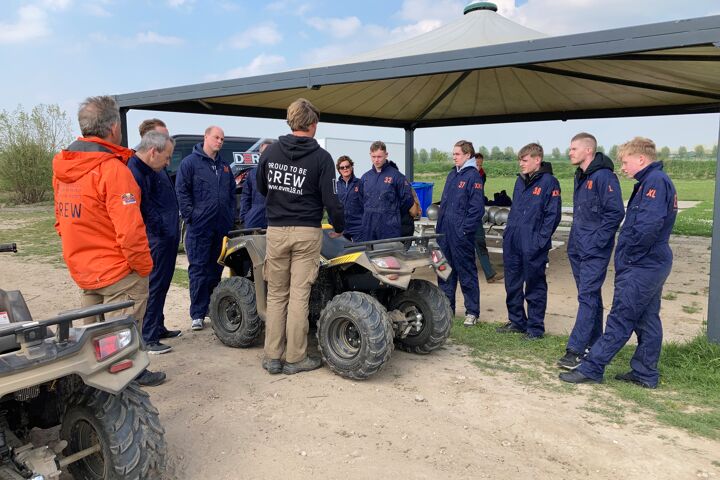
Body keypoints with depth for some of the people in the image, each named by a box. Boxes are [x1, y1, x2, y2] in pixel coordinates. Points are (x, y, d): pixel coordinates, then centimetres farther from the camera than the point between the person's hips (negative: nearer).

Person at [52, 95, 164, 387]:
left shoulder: (62, 168, 5)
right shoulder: (112, 169, -21)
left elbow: (62, 221, 13)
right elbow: (130, 231, -24)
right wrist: (145, 267, -12)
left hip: (82, 271, 8)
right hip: (118, 273, -8)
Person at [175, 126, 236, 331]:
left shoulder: (224, 166, 18)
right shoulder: (190, 162, -2)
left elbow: (232, 193, 21)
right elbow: (181, 191, -7)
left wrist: (231, 217, 12)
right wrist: (190, 216, -12)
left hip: (222, 228, 6)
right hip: (200, 227, -6)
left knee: (216, 269, 12)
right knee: (199, 270, -2)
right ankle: (197, 314, 3)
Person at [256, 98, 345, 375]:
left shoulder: (271, 151, 4)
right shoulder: (321, 157, -7)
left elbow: (261, 188, 17)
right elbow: (330, 199, -8)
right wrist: (339, 228, 8)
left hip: (276, 230, 3)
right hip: (306, 232, -3)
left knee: (276, 295, 10)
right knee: (299, 296, 2)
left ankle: (272, 357, 15)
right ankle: (295, 359, 9)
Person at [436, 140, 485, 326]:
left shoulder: (473, 176, -9)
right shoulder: (452, 174, 15)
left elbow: (477, 207, -15)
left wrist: (465, 229, -17)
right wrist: (440, 224, 13)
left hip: (461, 233, -8)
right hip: (444, 231, 8)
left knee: (466, 272, 0)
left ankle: (472, 312, 9)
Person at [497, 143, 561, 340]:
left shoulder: (549, 182, -8)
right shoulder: (520, 180, 14)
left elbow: (552, 215, -12)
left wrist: (540, 240, -15)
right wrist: (508, 231, 14)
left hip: (532, 247, -8)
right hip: (512, 242, 8)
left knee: (534, 287, 3)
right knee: (512, 285, 15)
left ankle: (535, 327, 14)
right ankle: (516, 321, 29)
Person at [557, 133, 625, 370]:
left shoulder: (603, 176, -15)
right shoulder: (581, 176, 13)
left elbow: (616, 212, -19)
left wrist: (597, 240, -17)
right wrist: (575, 240, 15)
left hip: (595, 251, -9)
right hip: (577, 249, 9)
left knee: (587, 296, -9)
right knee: (590, 295, 15)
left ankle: (576, 349, -8)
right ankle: (594, 343, 26)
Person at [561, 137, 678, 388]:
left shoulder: (655, 181, -16)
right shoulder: (656, 181, 15)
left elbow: (648, 225, -27)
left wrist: (628, 255, -15)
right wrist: (626, 256, 7)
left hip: (640, 268, -10)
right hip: (653, 265, 10)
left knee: (619, 320, -4)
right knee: (647, 320, 14)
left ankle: (591, 368, 3)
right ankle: (645, 374, 23)